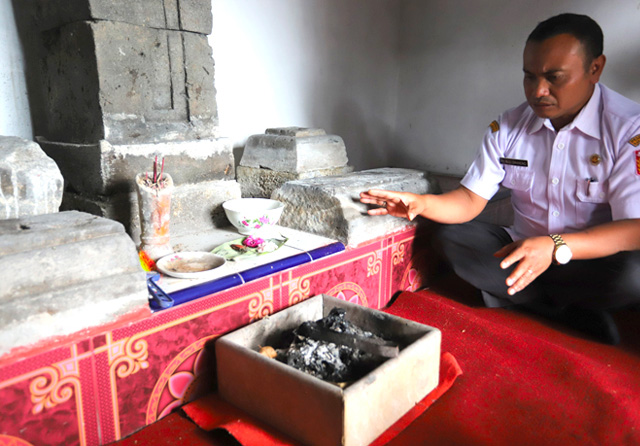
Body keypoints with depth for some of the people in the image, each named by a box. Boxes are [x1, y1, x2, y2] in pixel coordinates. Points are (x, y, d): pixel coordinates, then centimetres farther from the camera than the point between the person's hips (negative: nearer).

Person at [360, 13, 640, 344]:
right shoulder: (507, 127, -1)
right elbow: (471, 200, -2)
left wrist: (555, 247, -41)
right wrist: (419, 203, -23)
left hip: (596, 256, -4)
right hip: (526, 248, 4)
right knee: (451, 236, -18)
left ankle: (512, 296, -11)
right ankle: (577, 314, -12)